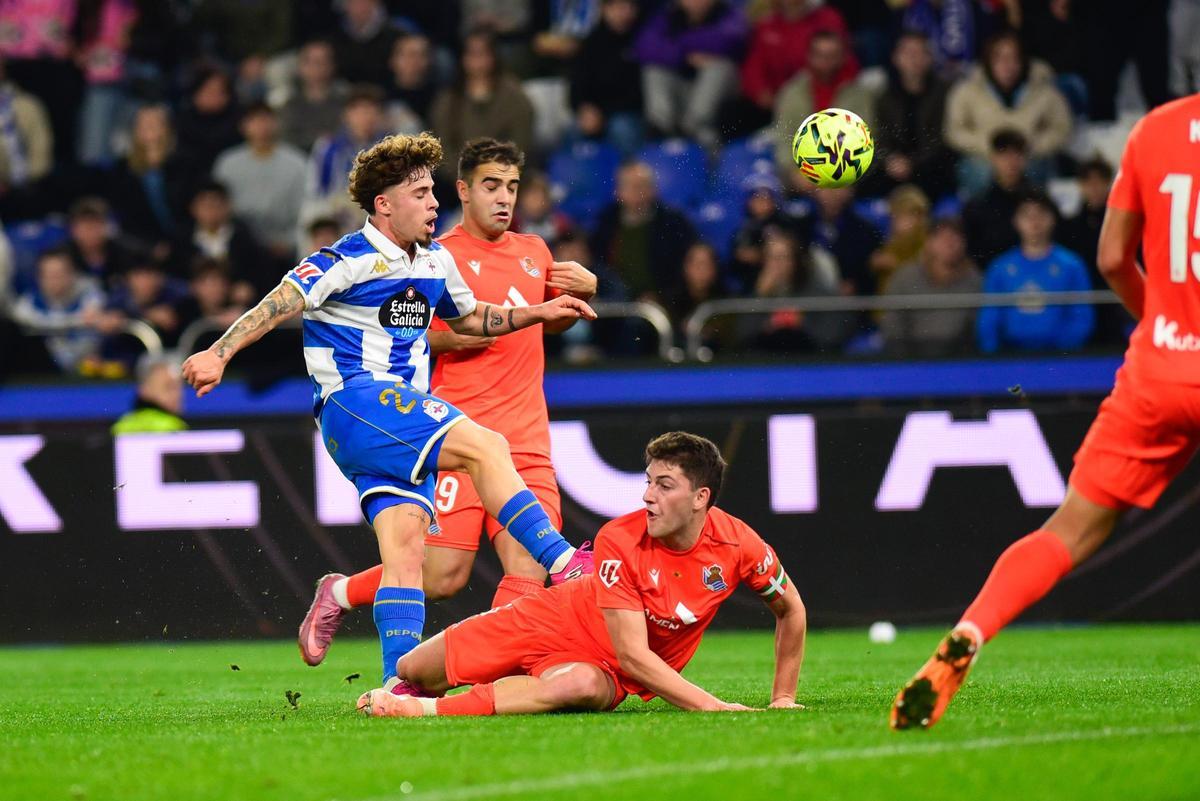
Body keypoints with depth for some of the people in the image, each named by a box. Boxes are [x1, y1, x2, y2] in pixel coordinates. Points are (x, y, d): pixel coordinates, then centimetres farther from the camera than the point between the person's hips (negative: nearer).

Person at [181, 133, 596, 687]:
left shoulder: (436, 261, 18)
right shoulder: (349, 260, -8)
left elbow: (467, 318, 35)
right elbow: (280, 303, -14)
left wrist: (536, 314, 24)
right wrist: (219, 353, -26)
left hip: (404, 416, 8)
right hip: (354, 403, -8)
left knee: (405, 541, -4)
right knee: (486, 447, -24)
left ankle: (400, 683, -8)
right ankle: (562, 563, -27)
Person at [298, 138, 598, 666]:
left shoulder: (534, 252, 16)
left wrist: (583, 293, 14)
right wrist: (447, 339, -18)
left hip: (528, 441, 5)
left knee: (528, 569, -11)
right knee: (442, 575, -9)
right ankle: (337, 594, 16)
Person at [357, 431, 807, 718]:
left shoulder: (739, 545, -20)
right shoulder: (620, 541, -26)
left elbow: (791, 611, 0)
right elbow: (632, 653, -29)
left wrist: (783, 698, 1)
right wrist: (712, 706, -35)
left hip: (606, 669, 0)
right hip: (557, 621, 0)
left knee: (582, 686, -41)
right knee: (413, 672, 0)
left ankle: (432, 710, -34)